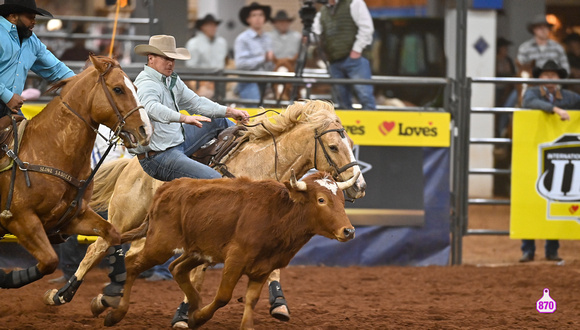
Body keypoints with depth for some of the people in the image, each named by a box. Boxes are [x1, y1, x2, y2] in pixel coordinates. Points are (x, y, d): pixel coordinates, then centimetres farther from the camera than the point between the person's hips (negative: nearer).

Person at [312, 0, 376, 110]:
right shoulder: (322, 11, 19)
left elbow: (366, 27, -5)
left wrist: (357, 49, -11)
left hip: (354, 57, -6)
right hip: (335, 63, 6)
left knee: (364, 96, -13)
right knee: (343, 100, 5)